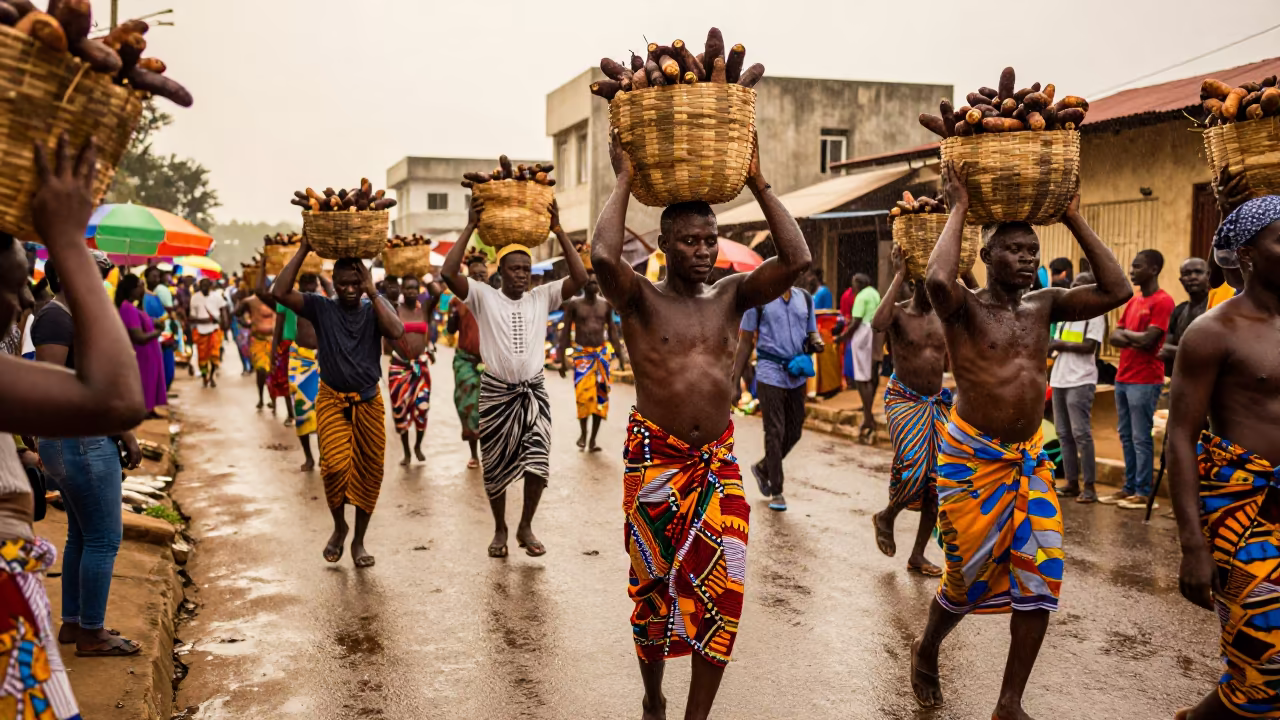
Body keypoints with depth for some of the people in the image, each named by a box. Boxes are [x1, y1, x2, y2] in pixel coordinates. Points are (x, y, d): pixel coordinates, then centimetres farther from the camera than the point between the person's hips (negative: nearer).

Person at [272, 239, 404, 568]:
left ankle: (359, 541, 24)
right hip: (332, 401, -1)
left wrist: (373, 293, -21)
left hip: (369, 402, 2)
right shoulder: (321, 307, -3)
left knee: (368, 472, 5)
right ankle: (339, 527, 9)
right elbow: (280, 293, -19)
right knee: (336, 464, -20)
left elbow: (397, 331, -22)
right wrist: (303, 250, -19)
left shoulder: (375, 308, -1)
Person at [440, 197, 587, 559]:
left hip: (533, 391, 1)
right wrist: (470, 227, -19)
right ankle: (500, 529, 29)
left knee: (537, 461, -11)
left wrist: (558, 230, -14)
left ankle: (525, 527, 11)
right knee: (496, 467, 8)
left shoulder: (542, 297, 2)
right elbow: (448, 273, -18)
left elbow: (580, 277, -10)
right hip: (496, 391, -1)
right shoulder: (484, 297, -3)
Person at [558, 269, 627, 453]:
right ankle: (583, 433, 7)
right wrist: (563, 358, -5)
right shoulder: (574, 304, -2)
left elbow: (612, 329, 14)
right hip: (582, 354, -3)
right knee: (583, 394, -15)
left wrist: (620, 353, 8)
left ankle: (593, 439, 11)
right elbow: (566, 331, 0)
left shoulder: (605, 305, 8)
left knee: (600, 395, 2)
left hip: (601, 353, 3)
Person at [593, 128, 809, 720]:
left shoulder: (733, 295, 5)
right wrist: (624, 181, -15)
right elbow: (603, 257, -26)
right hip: (655, 458, -2)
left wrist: (758, 183, -8)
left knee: (720, 591, -2)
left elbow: (796, 260, -9)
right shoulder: (640, 299, -4)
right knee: (654, 587, 10)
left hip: (719, 461, 3)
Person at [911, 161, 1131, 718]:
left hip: (1030, 462, 5)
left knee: (1039, 579, 1)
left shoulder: (1044, 305, 6)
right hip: (972, 458, -5)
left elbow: (1116, 291, -3)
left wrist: (1074, 219, -2)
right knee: (967, 577, 5)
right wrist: (958, 210, -20)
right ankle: (926, 652, 36)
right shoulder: (965, 307, -10)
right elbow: (937, 280, -33)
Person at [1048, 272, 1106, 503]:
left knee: (1081, 433, -9)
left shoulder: (1094, 315, -4)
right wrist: (1050, 346, -4)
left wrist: (1061, 344, -8)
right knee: (1064, 434, 8)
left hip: (1080, 381, -7)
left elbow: (1089, 347, -14)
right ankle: (1072, 483, 14)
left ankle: (1090, 486, -5)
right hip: (1059, 379, 7)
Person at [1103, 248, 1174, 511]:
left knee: (1141, 438, -4)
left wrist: (1125, 332, 0)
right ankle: (1129, 487, 19)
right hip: (1122, 378, 8)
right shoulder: (1133, 301, 16)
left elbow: (1148, 340, -19)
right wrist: (1134, 339, -10)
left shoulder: (1163, 301, -11)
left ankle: (1144, 493, 2)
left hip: (1145, 381, -8)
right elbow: (1114, 337, 11)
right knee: (1126, 437, 12)